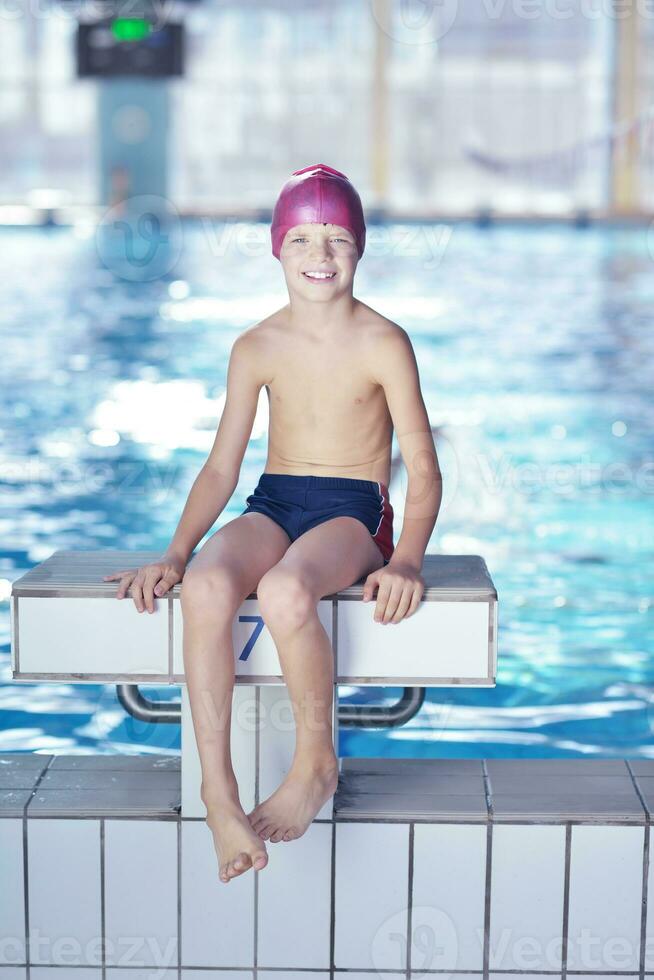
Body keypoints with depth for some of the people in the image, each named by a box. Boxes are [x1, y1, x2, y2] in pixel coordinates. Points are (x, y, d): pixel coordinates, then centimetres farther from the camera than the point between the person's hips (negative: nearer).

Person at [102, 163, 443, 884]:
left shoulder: (383, 345, -4)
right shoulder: (256, 349, 7)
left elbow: (422, 466, -5)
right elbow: (221, 468, 8)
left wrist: (407, 559, -21)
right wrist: (173, 554, -5)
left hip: (352, 510, -3)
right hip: (272, 503, 3)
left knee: (285, 590, -39)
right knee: (205, 587, -33)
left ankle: (316, 761, -14)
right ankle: (217, 789, -28)